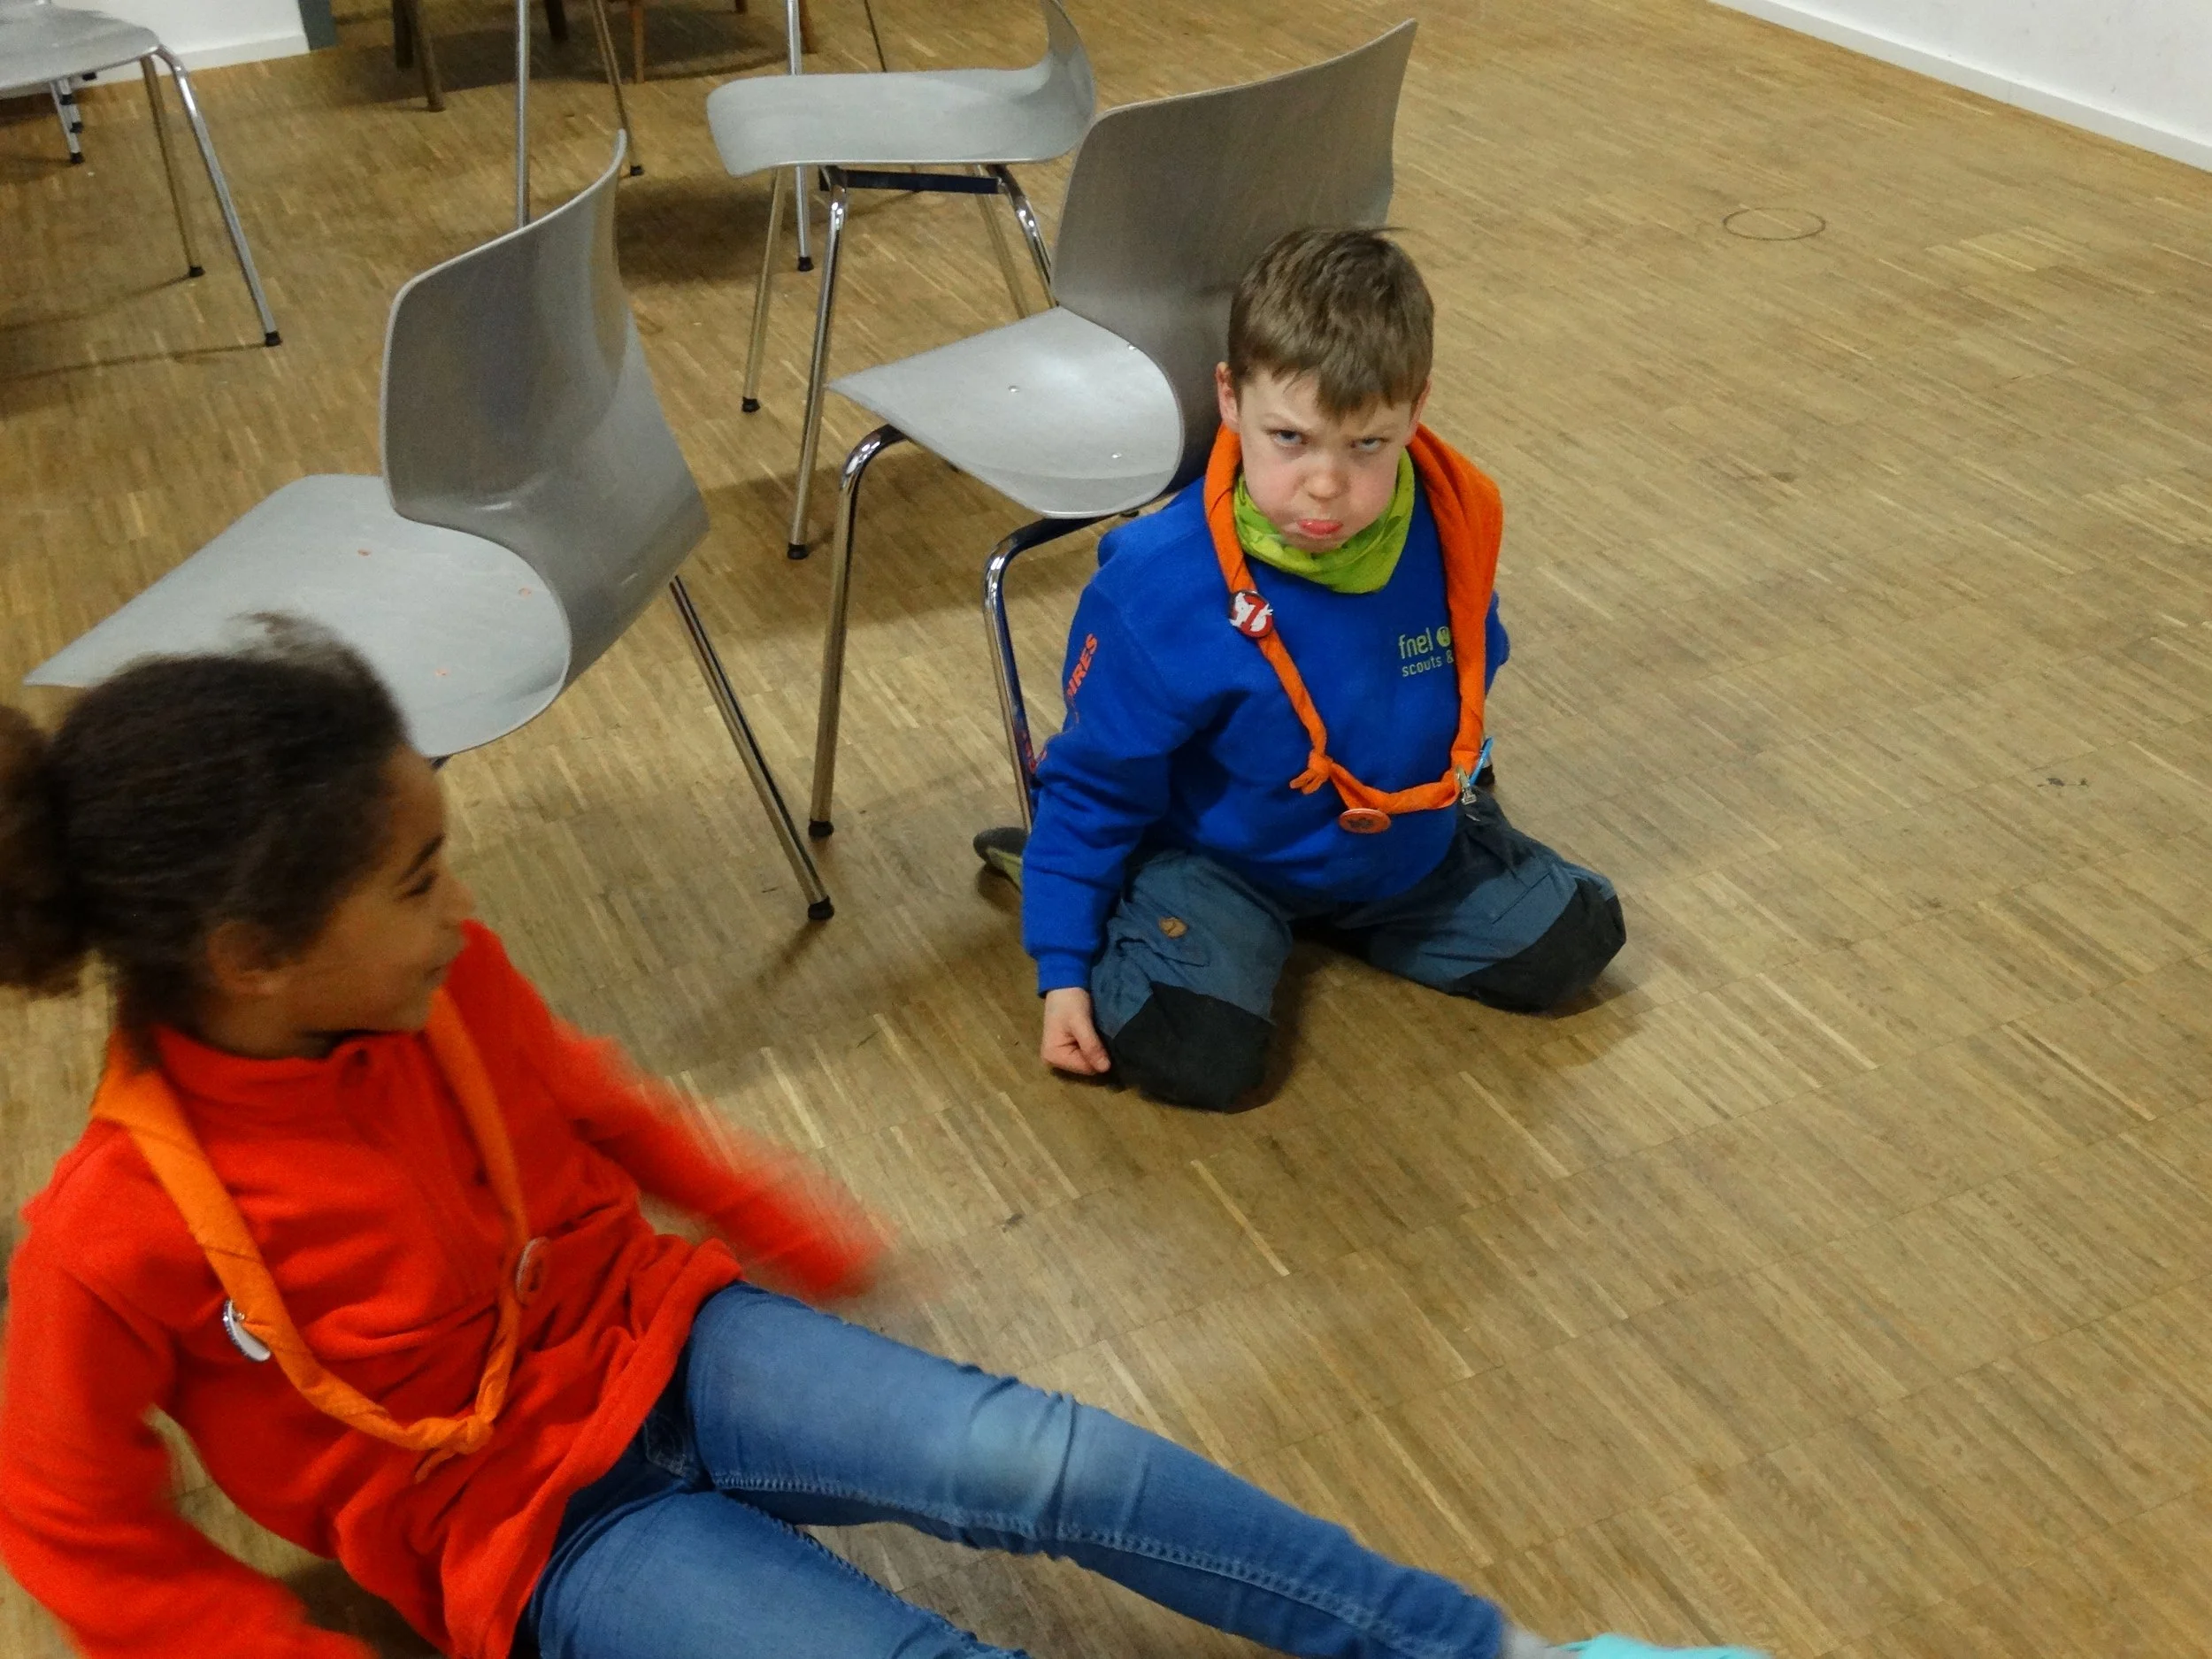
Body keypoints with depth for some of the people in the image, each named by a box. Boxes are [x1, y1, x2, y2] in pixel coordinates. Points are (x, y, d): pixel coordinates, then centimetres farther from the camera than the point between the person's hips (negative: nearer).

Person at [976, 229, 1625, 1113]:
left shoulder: (1450, 527, -19)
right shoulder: (1161, 587, -30)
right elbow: (1096, 781, -16)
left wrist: (1451, 789, 18)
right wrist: (1062, 966, -14)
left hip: (1404, 844, 5)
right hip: (1218, 858, -4)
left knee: (1571, 943, 6)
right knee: (1194, 1052, -25)